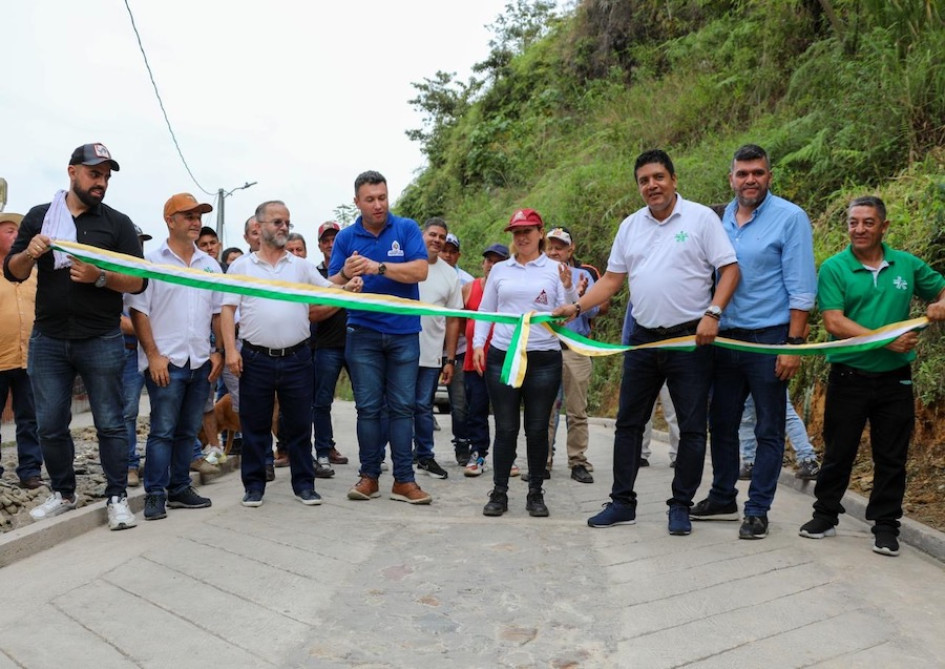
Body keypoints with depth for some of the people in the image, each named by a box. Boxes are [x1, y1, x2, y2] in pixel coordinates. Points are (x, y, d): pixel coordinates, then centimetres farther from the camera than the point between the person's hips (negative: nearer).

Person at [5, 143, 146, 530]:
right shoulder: (39, 217, 8)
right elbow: (12, 272, 8)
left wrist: (99, 277, -20)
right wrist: (29, 254, -13)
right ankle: (64, 493, 26)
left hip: (101, 341, -2)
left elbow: (139, 281, -4)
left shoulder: (118, 223, 1)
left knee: (109, 423, 2)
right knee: (50, 425, 9)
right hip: (47, 340, 3)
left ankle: (116, 497, 11)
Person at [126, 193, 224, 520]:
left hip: (201, 361, 5)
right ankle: (155, 494, 7)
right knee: (162, 430, -2)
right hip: (166, 361, -5)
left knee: (188, 431, 11)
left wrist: (219, 351, 6)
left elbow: (218, 312, 15)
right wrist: (153, 355, -12)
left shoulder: (210, 264, 12)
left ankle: (180, 488, 21)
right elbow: (138, 311, -6)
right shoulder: (152, 261, -2)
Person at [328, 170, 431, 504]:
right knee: (368, 408, 5)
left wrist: (379, 267, -23)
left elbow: (420, 270, -13)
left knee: (402, 407, 3)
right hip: (363, 333, 1)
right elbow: (332, 286, 1)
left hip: (404, 332, -1)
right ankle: (369, 476, 13)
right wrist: (345, 274, -21)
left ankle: (404, 479, 8)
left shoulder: (406, 229, 0)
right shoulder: (346, 237, 5)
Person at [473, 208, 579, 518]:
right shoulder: (499, 270, 10)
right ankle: (499, 492, 12)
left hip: (544, 359, -1)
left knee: (538, 428, 5)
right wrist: (478, 344, 3)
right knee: (505, 428, 3)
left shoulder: (555, 270, 5)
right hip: (502, 356, 1)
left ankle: (535, 493, 16)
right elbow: (485, 311, 14)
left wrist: (568, 288, -16)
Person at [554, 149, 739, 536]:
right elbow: (612, 279, 12)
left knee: (691, 428, 3)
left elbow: (729, 269, -7)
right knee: (628, 422, 8)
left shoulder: (701, 217, -4)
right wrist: (577, 306, 0)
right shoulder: (631, 226, 10)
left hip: (690, 338, -4)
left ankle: (681, 507, 17)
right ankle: (622, 503, 18)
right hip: (643, 338, 5)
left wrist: (712, 314, -19)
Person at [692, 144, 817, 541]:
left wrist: (794, 344, -16)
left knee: (769, 430, 4)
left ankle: (757, 510, 14)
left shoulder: (790, 218, -6)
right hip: (726, 337, 6)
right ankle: (722, 499, 28)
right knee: (721, 423, 13)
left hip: (769, 339, -5)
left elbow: (801, 289, -10)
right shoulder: (720, 219, 8)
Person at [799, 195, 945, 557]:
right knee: (838, 451, 9)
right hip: (849, 376, -2)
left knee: (892, 456, 9)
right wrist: (887, 341, -21)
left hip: (895, 379, 2)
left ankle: (885, 525, 22)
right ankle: (825, 515, 25)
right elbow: (834, 323, -15)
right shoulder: (833, 268, -6)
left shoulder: (907, 264, 4)